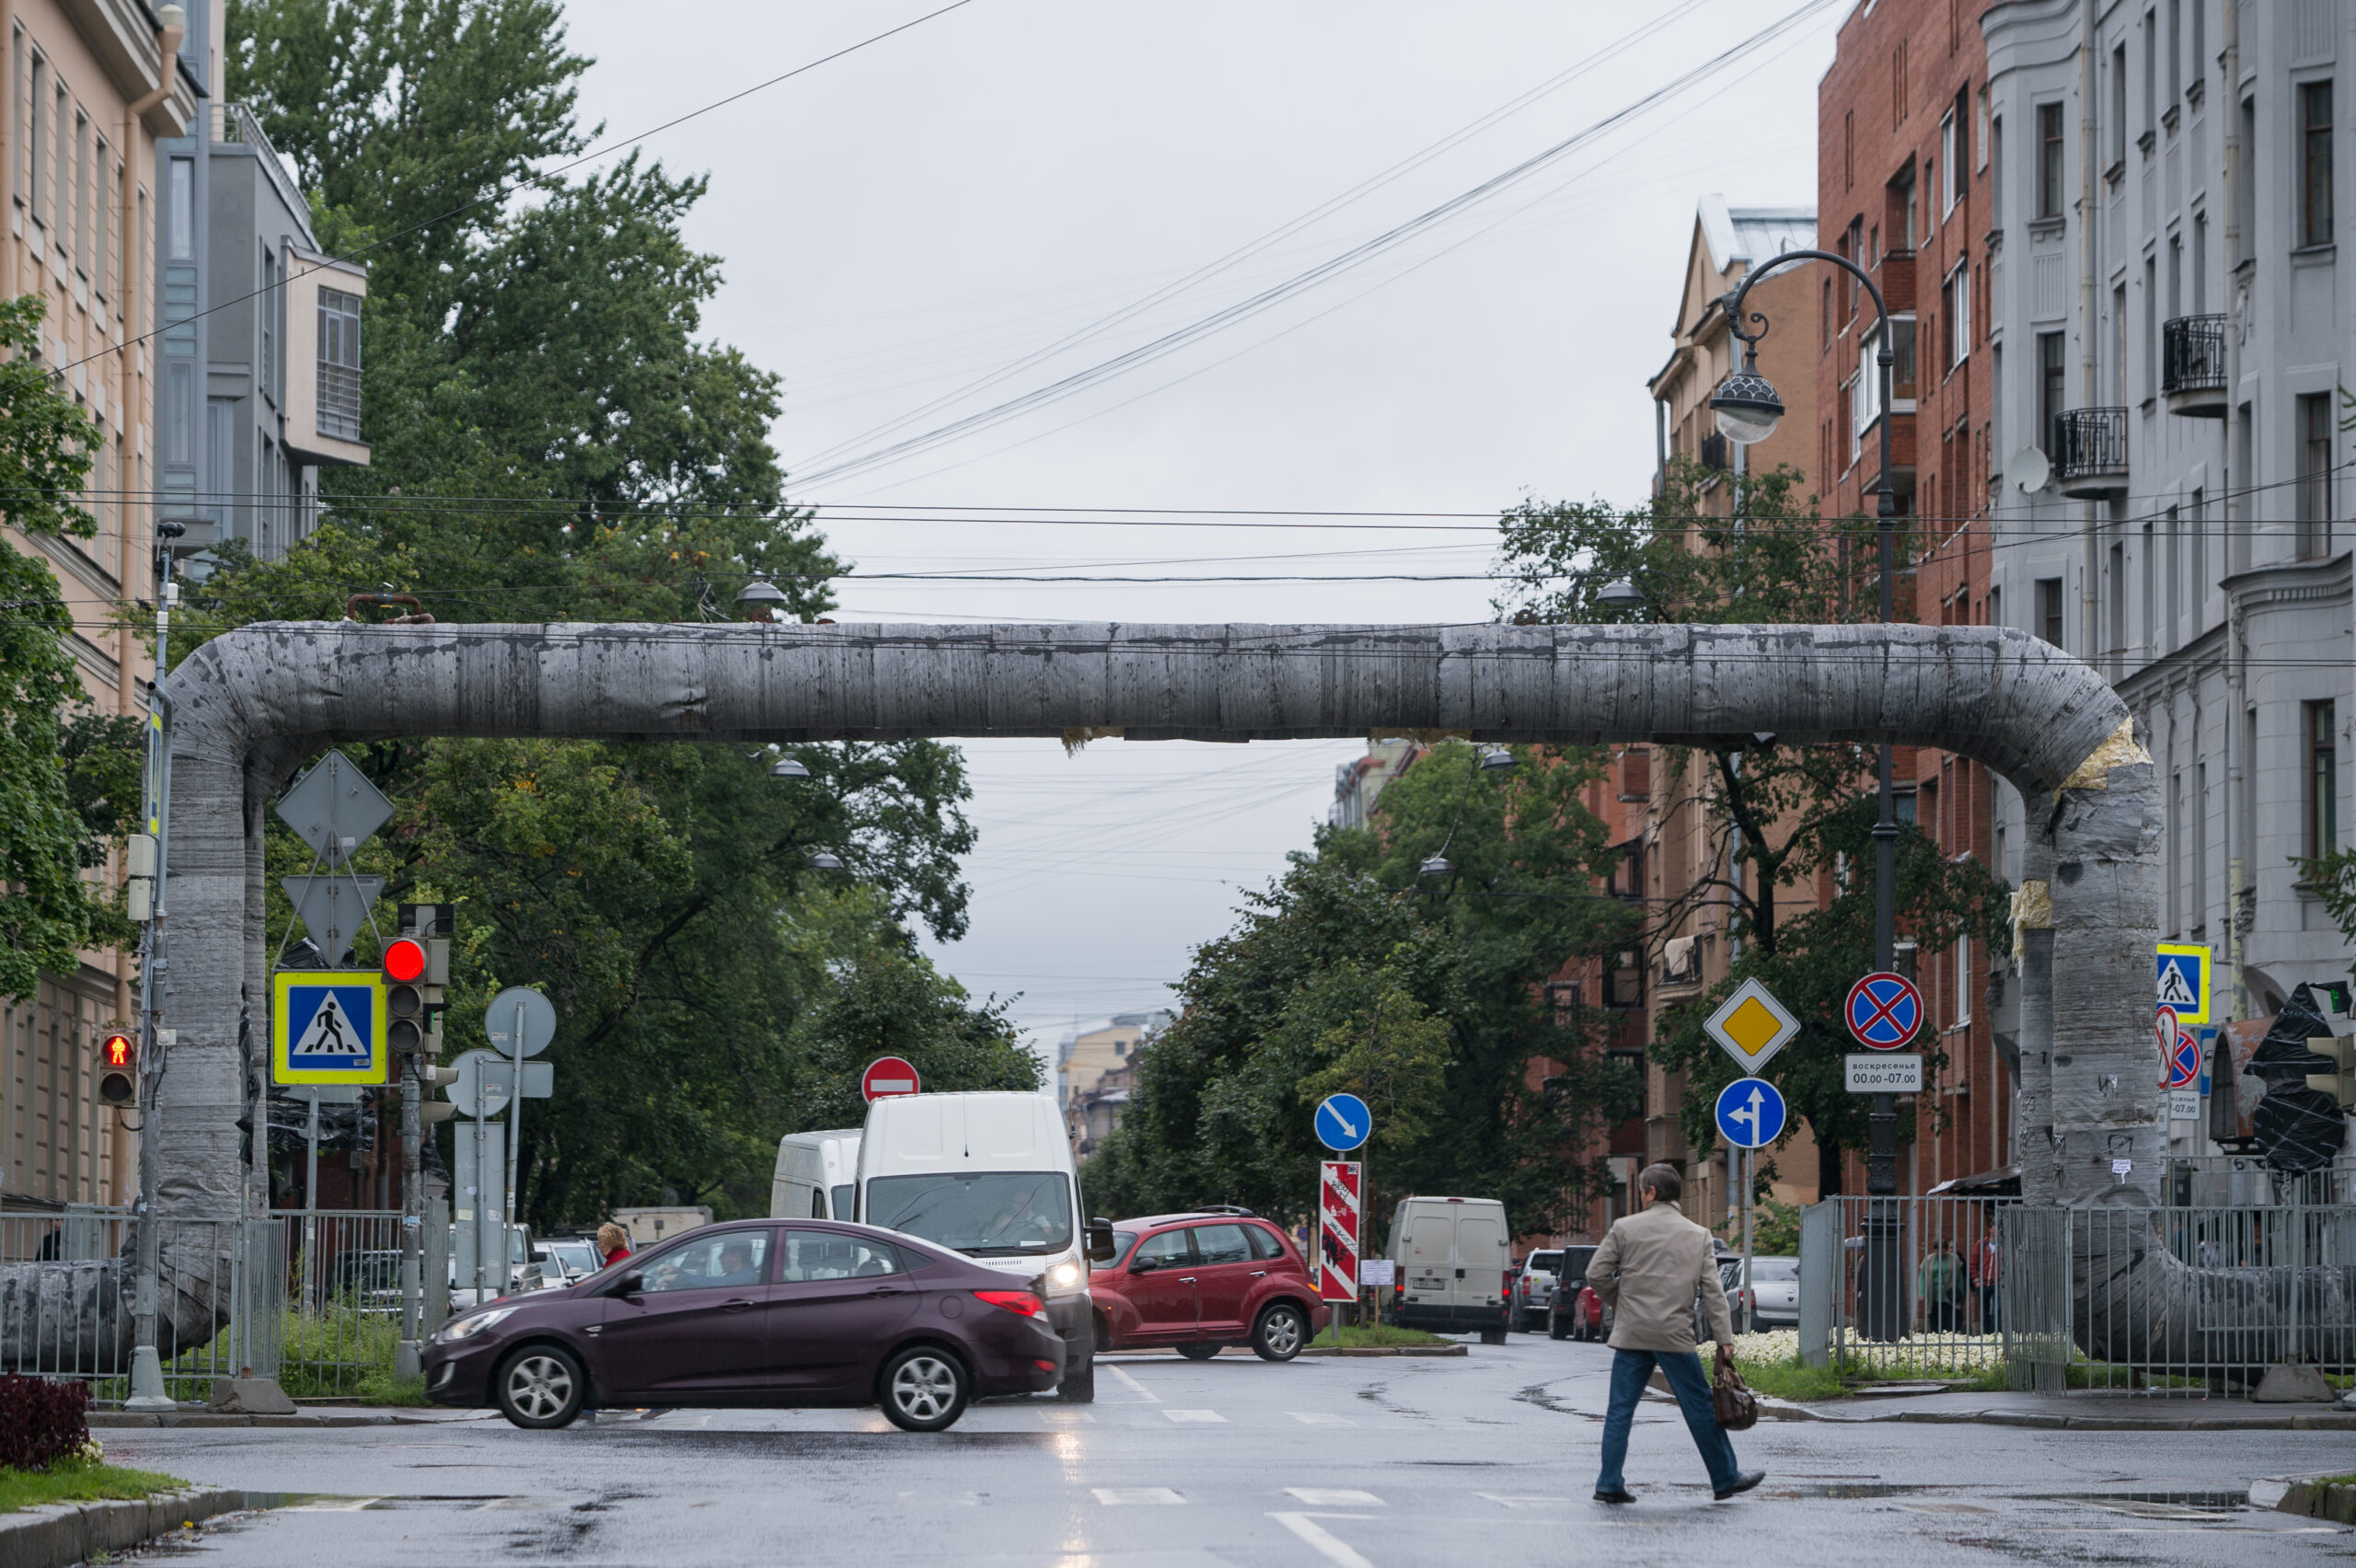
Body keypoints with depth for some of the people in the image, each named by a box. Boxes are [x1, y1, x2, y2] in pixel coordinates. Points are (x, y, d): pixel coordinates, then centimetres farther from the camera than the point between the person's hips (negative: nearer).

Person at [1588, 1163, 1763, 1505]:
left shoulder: (1624, 1228, 2)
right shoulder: (1699, 1236, 5)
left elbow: (1596, 1274, -1)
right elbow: (1712, 1291, 1)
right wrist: (1725, 1340, 1)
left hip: (1630, 1334, 0)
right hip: (1675, 1335, 0)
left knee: (1620, 1410, 5)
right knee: (1700, 1407, 7)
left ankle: (1609, 1483, 3)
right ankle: (1726, 1478, 14)